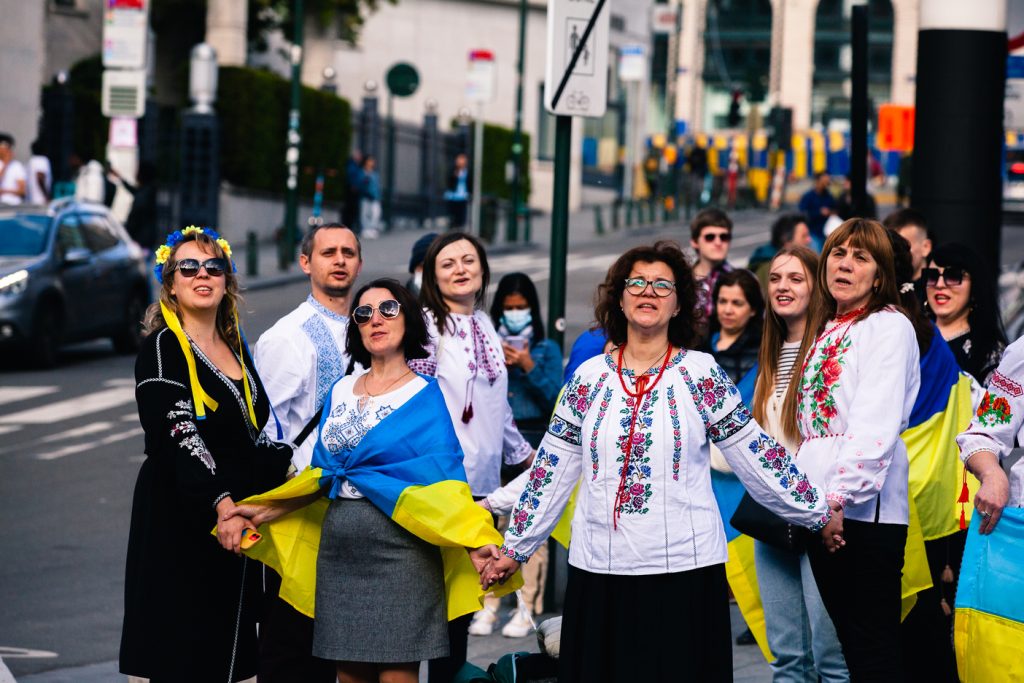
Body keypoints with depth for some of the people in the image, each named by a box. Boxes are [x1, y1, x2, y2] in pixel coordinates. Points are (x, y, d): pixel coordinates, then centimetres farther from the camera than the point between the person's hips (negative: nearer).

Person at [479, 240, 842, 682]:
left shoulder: (700, 374, 0)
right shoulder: (589, 378, 6)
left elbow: (756, 454, 3)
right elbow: (551, 471, 10)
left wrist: (817, 513, 4)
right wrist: (514, 549, 10)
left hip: (685, 567, -2)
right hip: (600, 570, 2)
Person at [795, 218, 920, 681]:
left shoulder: (888, 327, -5)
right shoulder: (825, 331, 20)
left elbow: (877, 423, -17)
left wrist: (840, 493, -24)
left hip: (864, 506, -8)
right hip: (821, 506, 8)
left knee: (874, 644, -8)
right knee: (846, 635, 10)